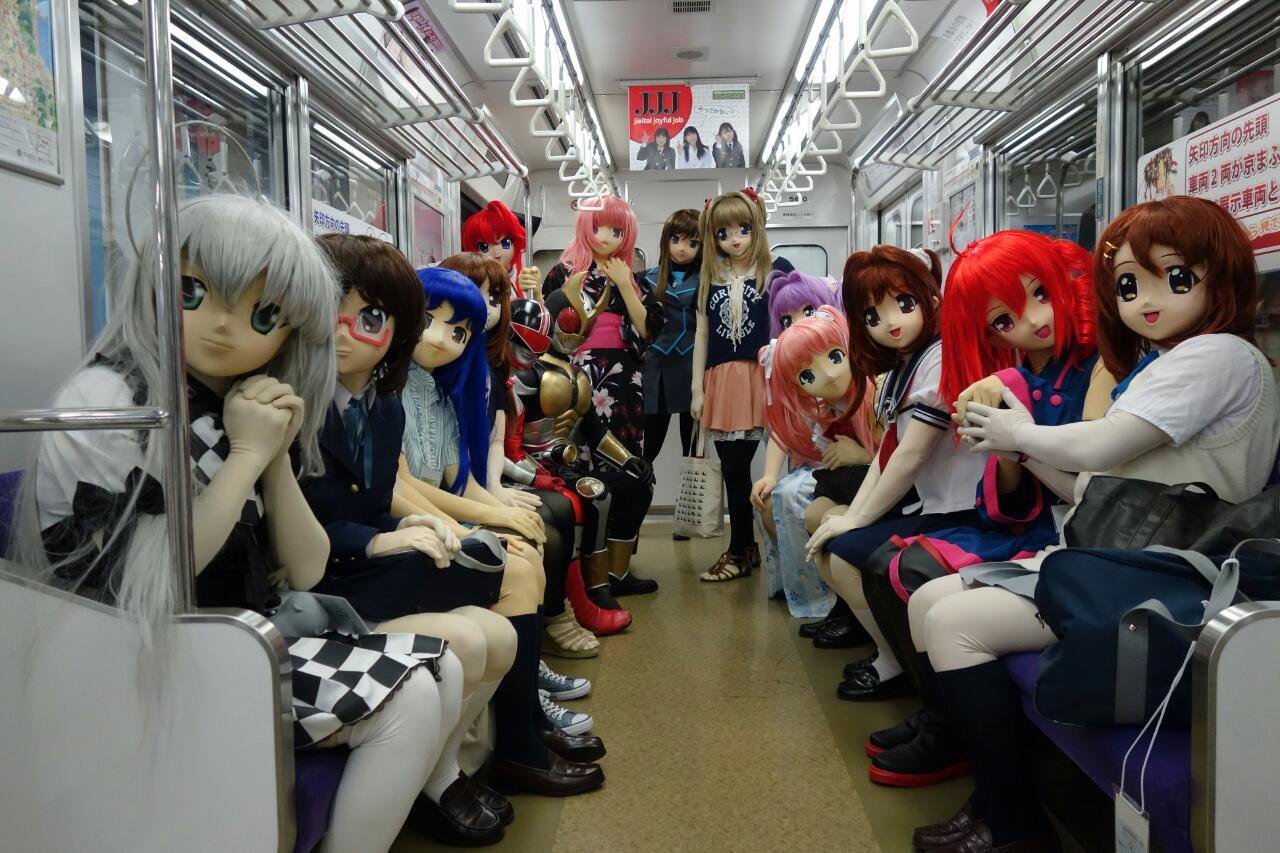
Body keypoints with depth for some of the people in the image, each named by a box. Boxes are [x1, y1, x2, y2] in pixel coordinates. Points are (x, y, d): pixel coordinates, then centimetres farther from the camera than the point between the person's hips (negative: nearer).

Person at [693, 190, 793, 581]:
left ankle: (741, 551, 12)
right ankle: (743, 549, 22)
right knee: (732, 469, 9)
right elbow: (702, 334, 14)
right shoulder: (710, 279, 13)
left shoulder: (776, 270, 2)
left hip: (763, 378, -4)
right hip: (722, 382, 4)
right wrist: (697, 388, 11)